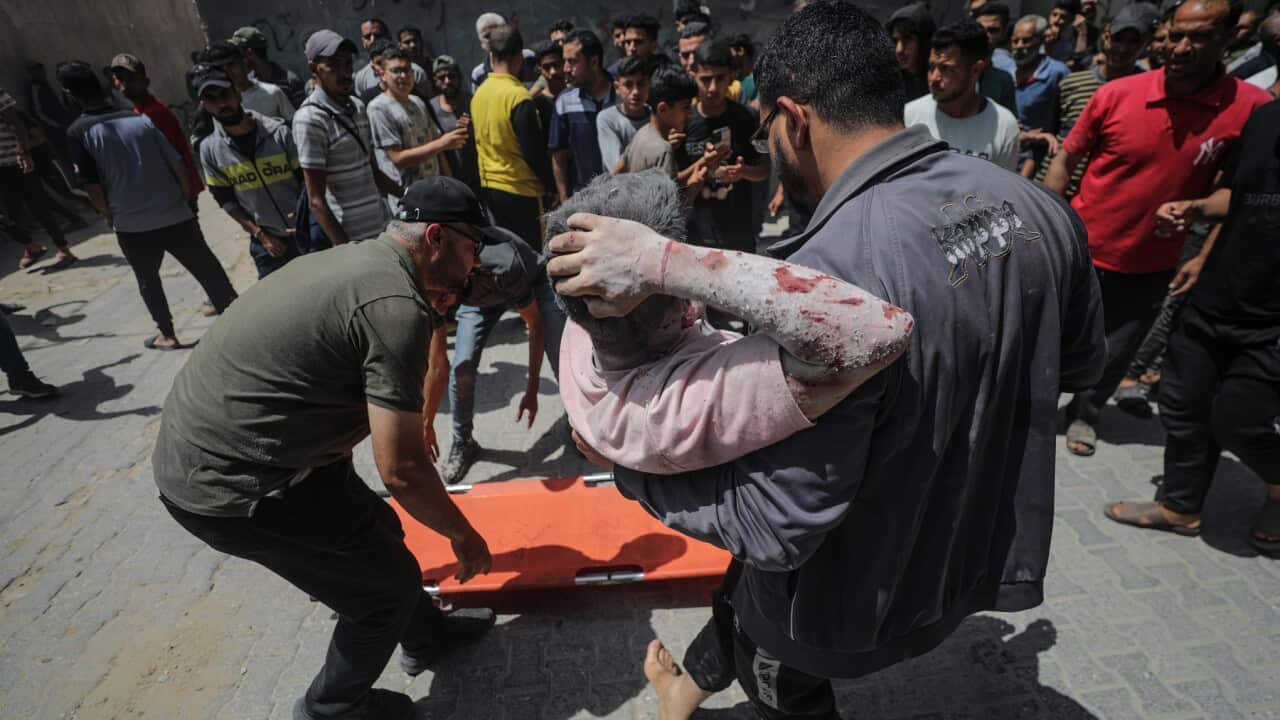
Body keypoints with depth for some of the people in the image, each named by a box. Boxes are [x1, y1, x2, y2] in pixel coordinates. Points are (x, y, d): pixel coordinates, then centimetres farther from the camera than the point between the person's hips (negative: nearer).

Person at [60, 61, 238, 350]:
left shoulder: (78, 132, -5)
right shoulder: (143, 119, 1)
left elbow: (93, 188, -7)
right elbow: (179, 165, -1)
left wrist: (112, 218, 9)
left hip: (132, 226, -1)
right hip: (176, 216, 1)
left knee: (148, 280, 20)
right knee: (209, 272, 7)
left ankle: (167, 334, 29)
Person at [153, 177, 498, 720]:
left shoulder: (355, 258, 7)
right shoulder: (397, 308, -23)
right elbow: (400, 469, -23)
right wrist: (463, 535, -4)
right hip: (228, 487, -9)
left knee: (377, 535, 22)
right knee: (388, 583, 7)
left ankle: (427, 637, 45)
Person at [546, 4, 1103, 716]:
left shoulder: (832, 272, -37)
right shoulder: (1036, 204, -12)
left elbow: (774, 528, -31)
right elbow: (1080, 361, 5)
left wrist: (626, 460, -18)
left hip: (867, 590, -7)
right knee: (745, 582, 33)